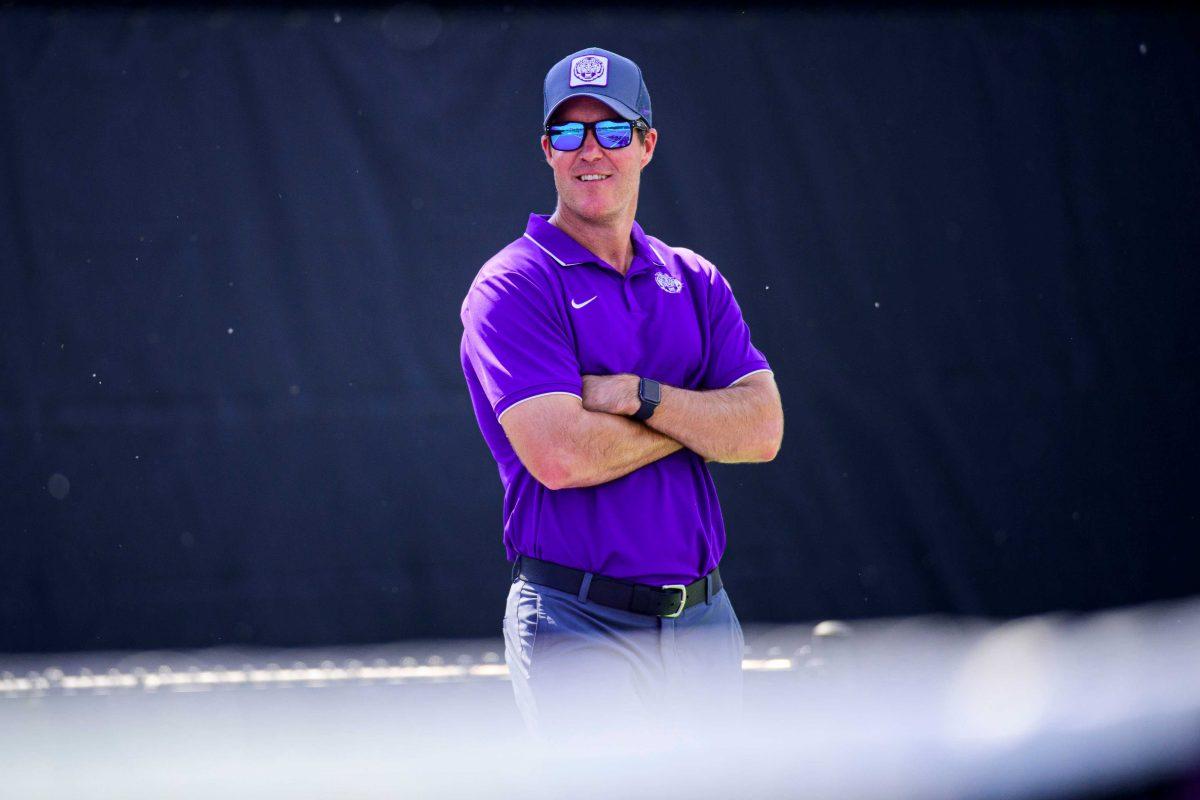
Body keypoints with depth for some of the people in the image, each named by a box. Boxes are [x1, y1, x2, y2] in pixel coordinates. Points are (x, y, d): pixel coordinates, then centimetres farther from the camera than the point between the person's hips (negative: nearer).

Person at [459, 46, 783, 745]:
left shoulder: (695, 282, 13)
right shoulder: (512, 287, -5)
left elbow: (762, 431, 0)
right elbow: (559, 456, -18)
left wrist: (639, 396, -14)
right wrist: (699, 416, -6)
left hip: (704, 624, 6)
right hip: (580, 629, -5)